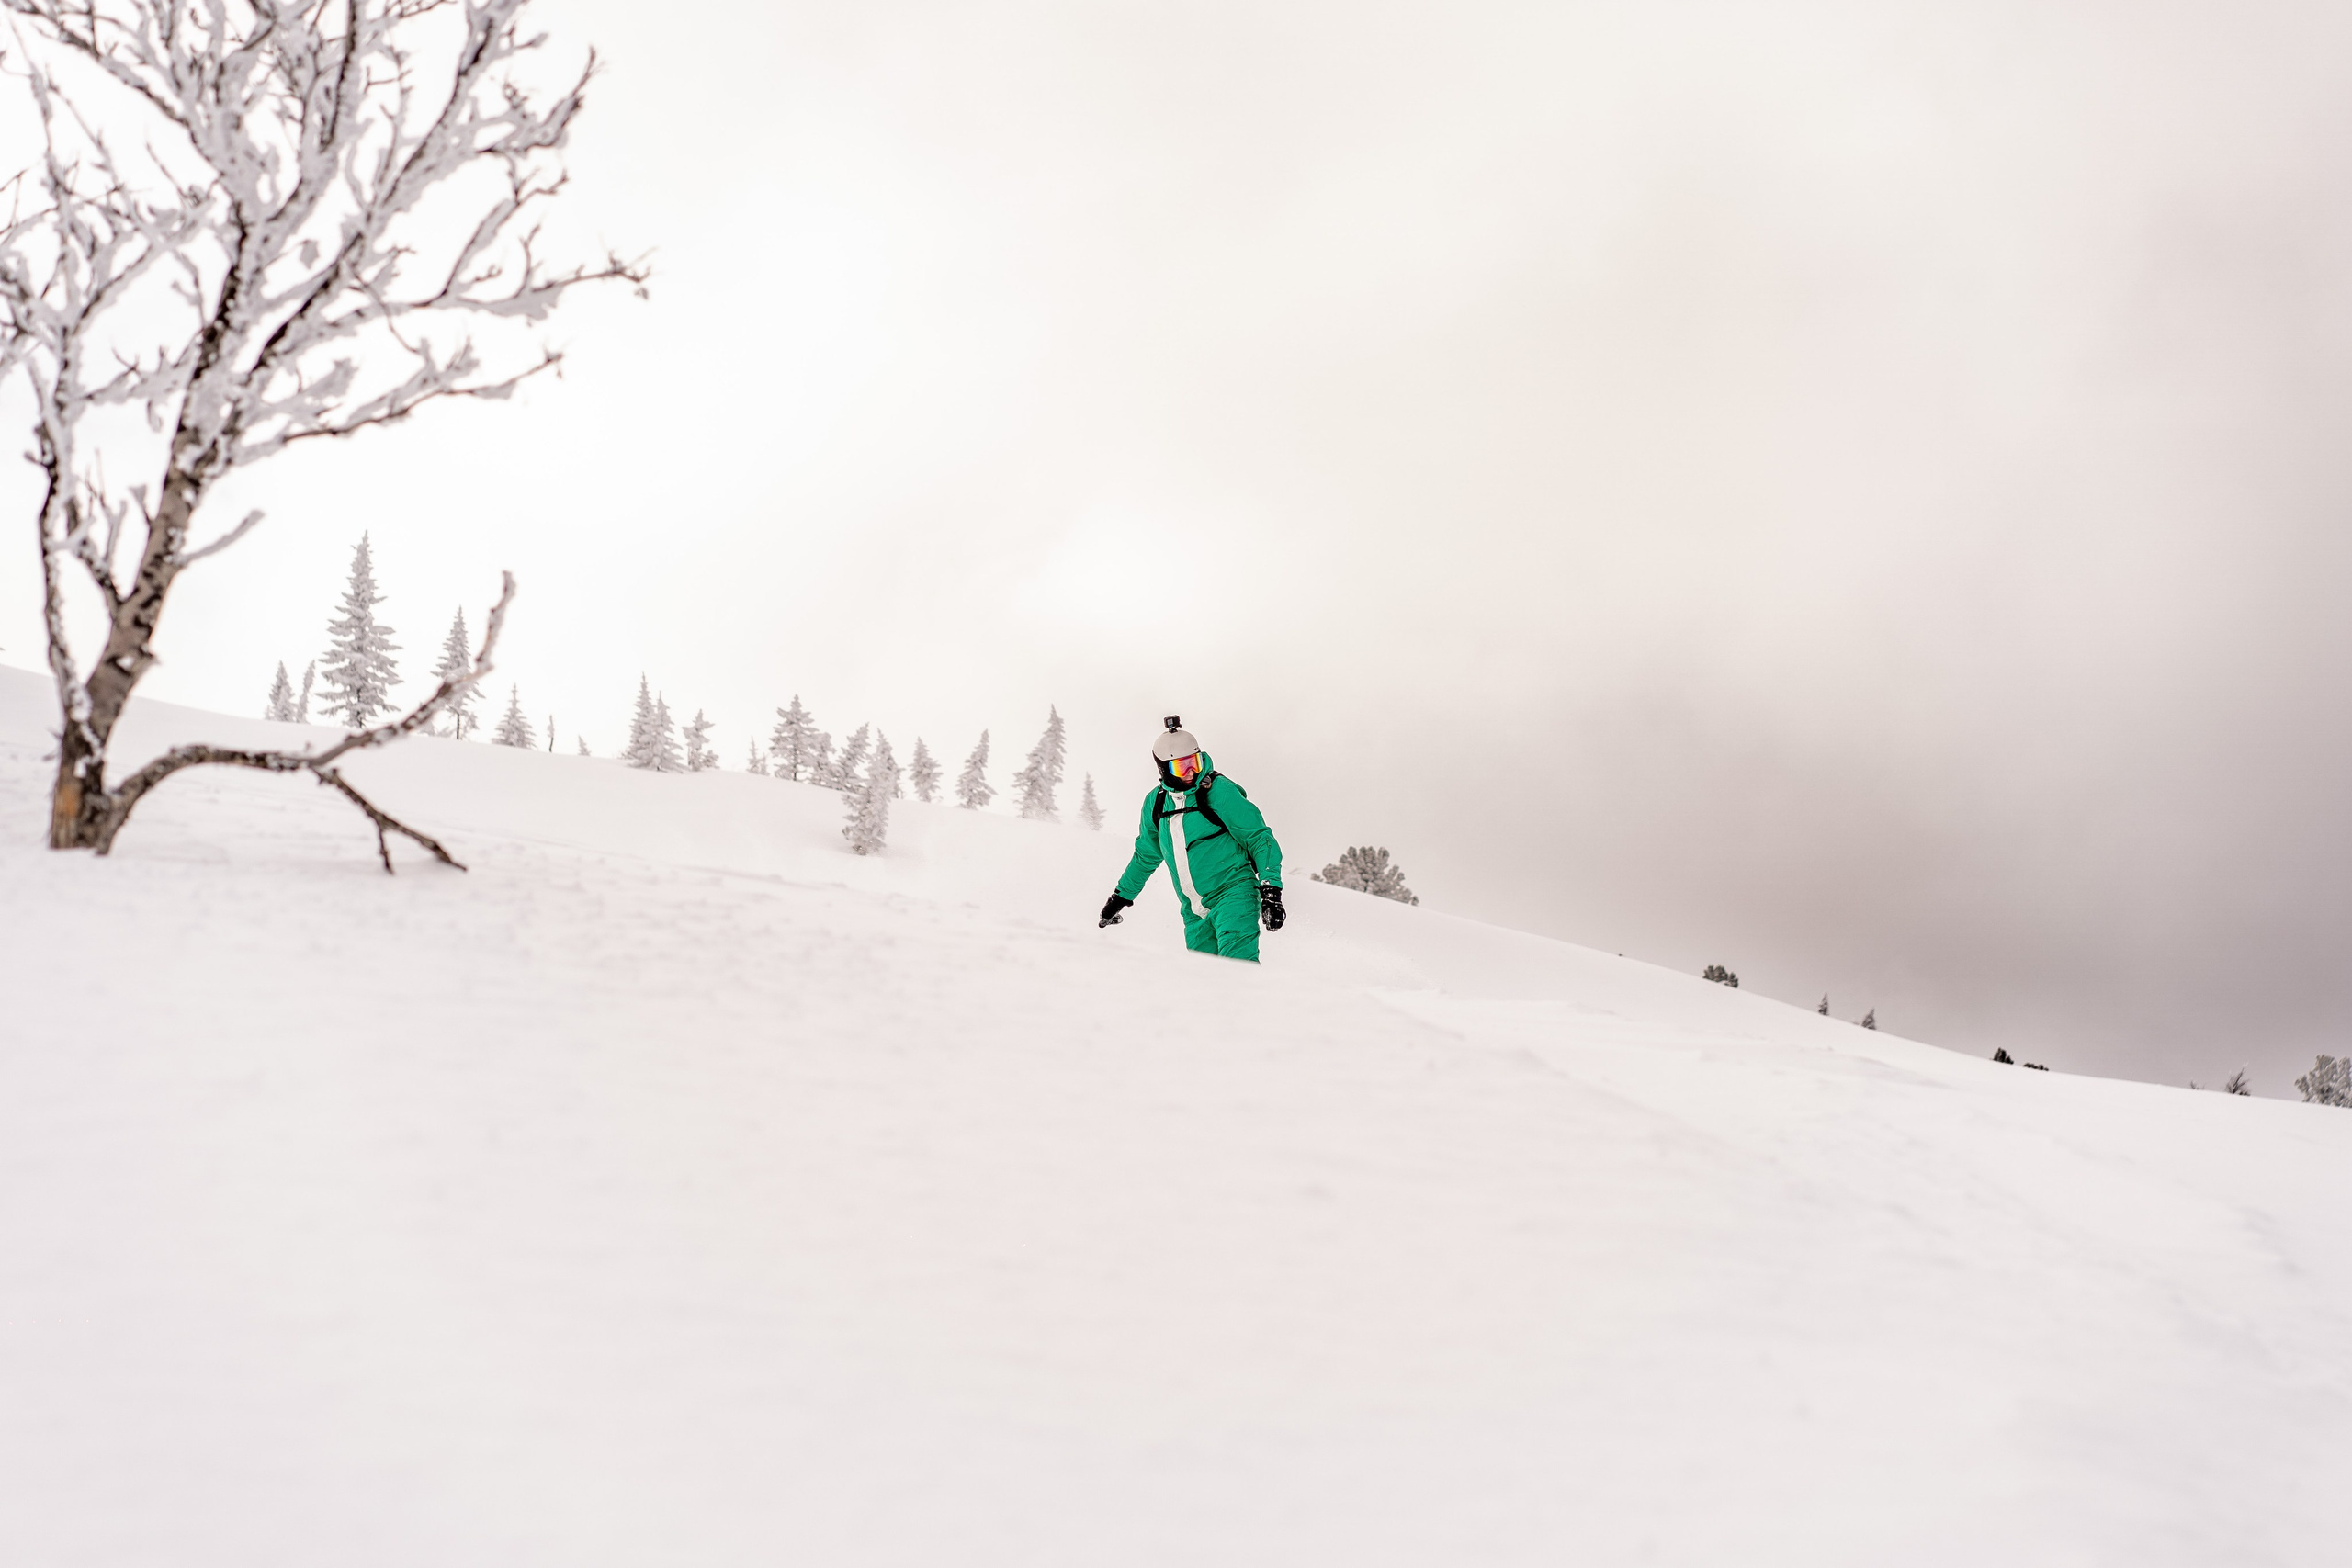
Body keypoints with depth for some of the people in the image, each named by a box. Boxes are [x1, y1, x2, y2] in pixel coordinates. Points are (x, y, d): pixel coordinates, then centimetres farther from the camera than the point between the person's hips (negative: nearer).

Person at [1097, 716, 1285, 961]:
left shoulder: (1219, 791, -9)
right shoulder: (1156, 802, 7)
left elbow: (1259, 838, -7)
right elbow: (1146, 855, 24)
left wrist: (1270, 890, -16)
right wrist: (1121, 896, 30)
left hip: (1232, 895, -5)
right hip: (1195, 911, 5)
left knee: (1236, 960, -24)